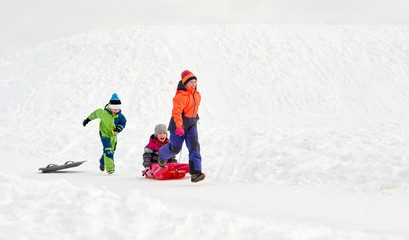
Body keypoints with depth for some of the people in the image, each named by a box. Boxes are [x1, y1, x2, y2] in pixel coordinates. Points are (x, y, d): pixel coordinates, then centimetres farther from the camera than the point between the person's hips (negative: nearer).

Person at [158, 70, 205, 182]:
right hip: (178, 125, -6)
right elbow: (176, 112, -32)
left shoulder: (197, 95, 4)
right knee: (175, 148, 11)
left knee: (194, 147, -11)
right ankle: (162, 156, 46)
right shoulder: (180, 96, -23)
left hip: (191, 125, 6)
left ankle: (195, 173, -18)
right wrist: (179, 126, -43)